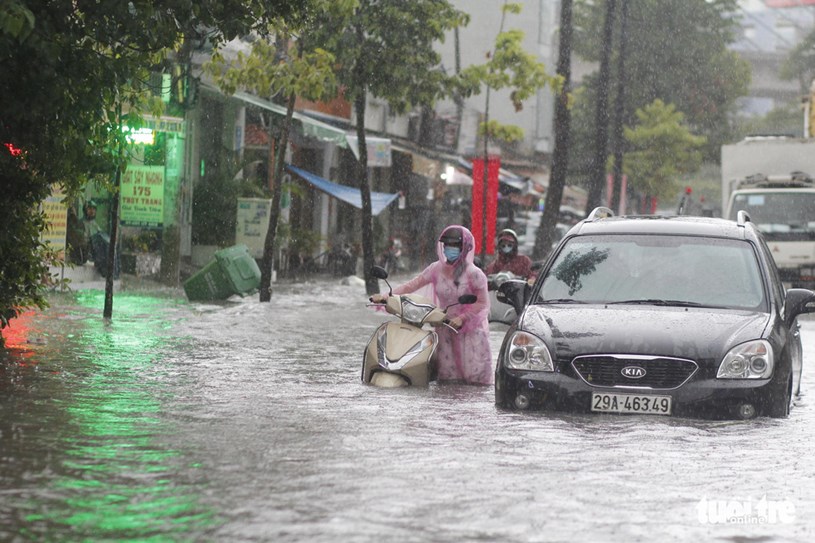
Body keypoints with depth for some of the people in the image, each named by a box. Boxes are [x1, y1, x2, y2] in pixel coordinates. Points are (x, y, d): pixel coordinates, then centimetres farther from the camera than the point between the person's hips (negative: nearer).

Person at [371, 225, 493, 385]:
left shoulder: (474, 274, -14)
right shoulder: (437, 269, -2)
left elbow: (482, 303, -11)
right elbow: (413, 285, -3)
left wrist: (461, 318, -22)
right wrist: (386, 296, -15)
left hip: (471, 327, -3)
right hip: (446, 327, 3)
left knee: (475, 376, -3)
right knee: (447, 375, 0)